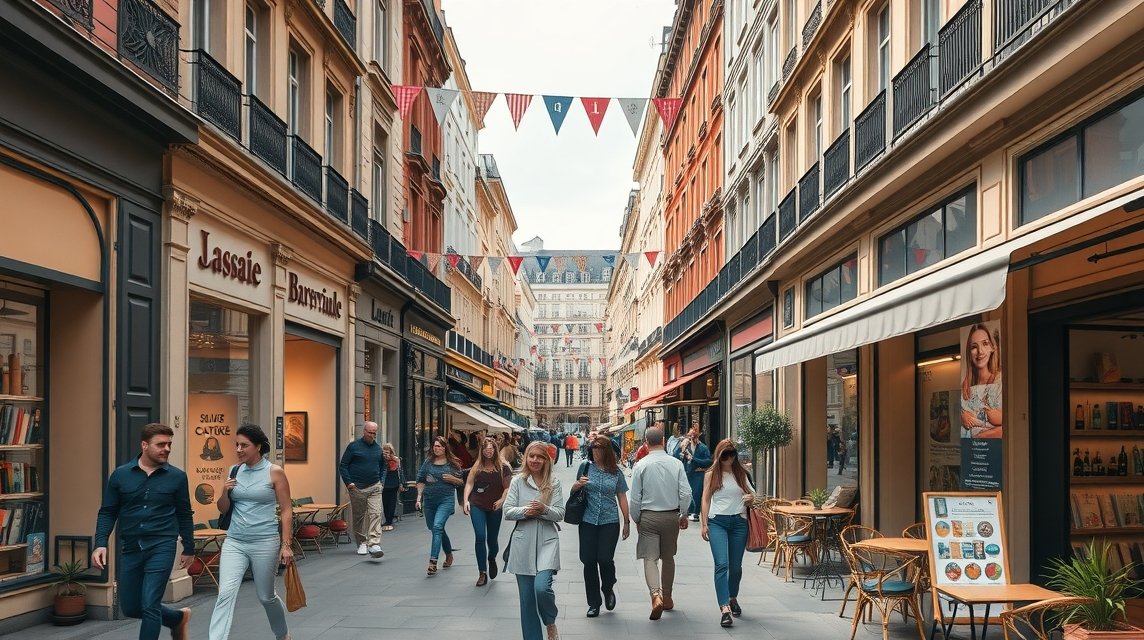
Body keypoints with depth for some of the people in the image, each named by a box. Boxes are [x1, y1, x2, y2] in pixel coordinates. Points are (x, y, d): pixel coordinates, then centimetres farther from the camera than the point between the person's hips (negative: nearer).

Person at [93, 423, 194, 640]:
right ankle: (178, 618, 37)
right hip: (129, 548, 3)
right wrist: (100, 544, -8)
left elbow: (184, 515, 7)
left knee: (149, 607, -9)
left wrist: (189, 549, 11)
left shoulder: (177, 476, -1)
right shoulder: (120, 475, 1)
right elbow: (107, 513, 5)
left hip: (161, 548, -3)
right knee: (130, 608, 12)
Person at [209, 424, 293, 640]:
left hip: (265, 542, -3)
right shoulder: (234, 471, 5)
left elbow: (286, 511, -6)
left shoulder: (274, 472, -7)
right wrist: (225, 492, -9)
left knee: (266, 596, 13)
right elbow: (222, 509, 12)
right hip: (234, 542, 3)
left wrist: (286, 545, -11)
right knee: (226, 593, -13)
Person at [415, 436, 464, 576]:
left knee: (437, 526, -21)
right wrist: (419, 498, 1)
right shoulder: (428, 463, 7)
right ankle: (449, 554, 38)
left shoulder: (452, 463, 1)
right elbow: (420, 481, 10)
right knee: (434, 528, 14)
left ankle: (433, 562, -24)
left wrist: (452, 479, -11)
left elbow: (461, 482, 8)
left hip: (446, 500, -4)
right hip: (429, 500, 4)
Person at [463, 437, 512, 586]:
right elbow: (469, 483, 0)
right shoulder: (476, 466, 4)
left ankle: (492, 559, 45)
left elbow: (508, 487, 0)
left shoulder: (503, 467, 0)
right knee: (480, 537, -10)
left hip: (494, 508, 0)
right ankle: (482, 573, -4)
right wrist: (466, 500, -12)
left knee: (492, 539, 10)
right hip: (477, 506, 0)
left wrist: (502, 500, -15)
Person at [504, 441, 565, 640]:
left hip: (547, 542, -1)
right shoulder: (518, 480, 3)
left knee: (542, 587, -19)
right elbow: (508, 511, 0)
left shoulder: (553, 482, 2)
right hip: (523, 543, 1)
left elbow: (560, 514, -1)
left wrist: (543, 509, -19)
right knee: (526, 596, 5)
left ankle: (551, 623, 12)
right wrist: (525, 511, -18)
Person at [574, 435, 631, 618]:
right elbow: (574, 490, 13)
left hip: (610, 522, -1)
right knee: (589, 562, 1)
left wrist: (627, 521, 8)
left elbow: (622, 497, 9)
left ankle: (608, 589, 21)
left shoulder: (616, 472, 3)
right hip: (588, 521, 1)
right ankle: (593, 603, 14)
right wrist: (577, 484, -11)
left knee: (605, 559, -11)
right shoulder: (586, 467, 3)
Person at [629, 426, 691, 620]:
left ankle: (656, 595, -23)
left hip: (648, 517, -2)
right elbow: (686, 493, -5)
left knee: (650, 558, -1)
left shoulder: (641, 466, -9)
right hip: (672, 516, 2)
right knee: (668, 558, 17)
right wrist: (683, 514, 10)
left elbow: (635, 498, -5)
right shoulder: (676, 464, -5)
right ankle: (667, 597, 28)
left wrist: (636, 519, 9)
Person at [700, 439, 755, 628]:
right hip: (717, 521, -3)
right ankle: (725, 609, -20)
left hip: (739, 521, 3)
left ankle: (733, 598, 36)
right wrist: (704, 524, -2)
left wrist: (751, 497, -4)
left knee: (736, 566, 10)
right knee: (721, 564, -15)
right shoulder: (711, 474, 3)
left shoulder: (741, 472, 10)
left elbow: (750, 492, 21)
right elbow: (706, 499, 4)